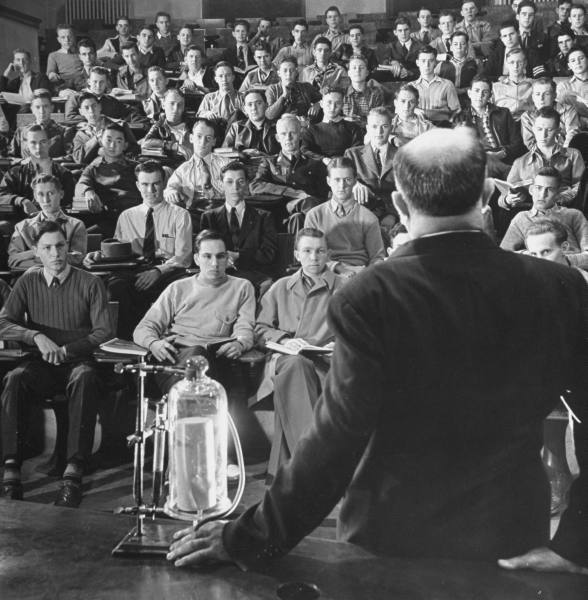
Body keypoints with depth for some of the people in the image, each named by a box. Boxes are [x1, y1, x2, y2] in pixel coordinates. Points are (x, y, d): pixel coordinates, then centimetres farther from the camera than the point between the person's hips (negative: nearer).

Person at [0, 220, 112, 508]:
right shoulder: (28, 282, 10)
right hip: (41, 364, 3)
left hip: (79, 360, -2)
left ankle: (74, 472, -40)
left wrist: (66, 350, -13)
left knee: (85, 379, -37)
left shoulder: (90, 284, 2)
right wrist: (37, 337, -16)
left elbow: (104, 332, -3)